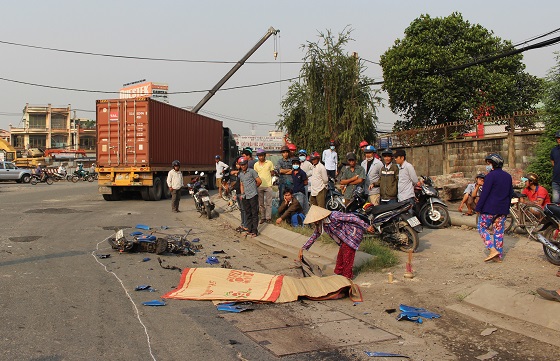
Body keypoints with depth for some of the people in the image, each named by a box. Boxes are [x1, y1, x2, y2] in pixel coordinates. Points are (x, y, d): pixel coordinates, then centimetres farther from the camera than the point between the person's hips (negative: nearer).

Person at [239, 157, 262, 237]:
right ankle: (249, 230, 20)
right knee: (248, 214, 12)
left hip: (253, 195, -7)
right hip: (245, 197, 7)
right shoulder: (240, 174, 15)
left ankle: (255, 231, -1)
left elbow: (259, 181, -3)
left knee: (254, 213, -3)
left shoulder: (252, 171, -5)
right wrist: (242, 193, 11)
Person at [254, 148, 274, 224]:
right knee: (261, 203, 8)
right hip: (259, 186, 2)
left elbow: (272, 173, 6)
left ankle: (268, 217, 5)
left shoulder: (269, 163, 0)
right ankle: (263, 217, 17)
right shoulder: (256, 165, 5)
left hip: (268, 185, -2)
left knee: (268, 203, -1)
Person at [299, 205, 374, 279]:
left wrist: (366, 227, -23)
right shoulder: (320, 225, -3)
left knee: (347, 256, -6)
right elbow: (314, 236, 9)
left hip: (353, 233, -8)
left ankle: (347, 277, 6)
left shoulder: (334, 216, -29)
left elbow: (352, 217, -26)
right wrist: (303, 249, 6)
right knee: (340, 256, 11)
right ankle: (338, 273, 26)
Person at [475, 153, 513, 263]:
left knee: (482, 228, 4)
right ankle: (499, 256, 12)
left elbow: (484, 193, -16)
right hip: (503, 210, 7)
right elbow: (510, 193, 18)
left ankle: (493, 250, -10)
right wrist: (506, 207, 25)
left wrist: (478, 208, -11)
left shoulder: (491, 176, -12)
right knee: (499, 231, 10)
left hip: (489, 209, -7)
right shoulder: (508, 176, 12)